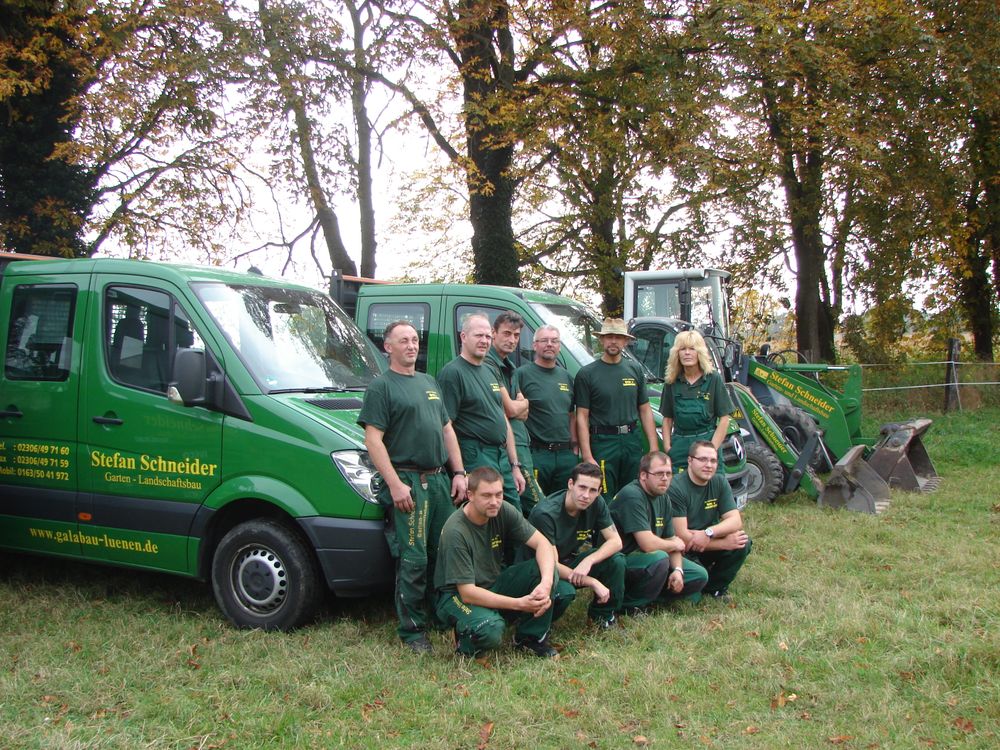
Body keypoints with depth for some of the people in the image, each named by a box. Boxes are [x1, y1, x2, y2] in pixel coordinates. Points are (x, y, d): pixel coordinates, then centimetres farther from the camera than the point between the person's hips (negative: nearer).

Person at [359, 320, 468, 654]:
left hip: (439, 480, 7)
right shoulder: (381, 386, -4)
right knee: (414, 560, -7)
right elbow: (373, 439, -12)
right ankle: (412, 630, 3)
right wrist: (395, 484, -18)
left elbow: (447, 430, 21)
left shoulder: (429, 383, 19)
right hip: (407, 482, -7)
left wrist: (459, 473, 12)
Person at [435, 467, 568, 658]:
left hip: (494, 583, 6)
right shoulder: (455, 532, -27)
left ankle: (531, 637, -1)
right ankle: (464, 637, -1)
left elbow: (543, 543, -13)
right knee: (490, 628, -38)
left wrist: (546, 583, -33)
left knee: (546, 566, -17)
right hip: (458, 595, -6)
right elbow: (467, 592, -27)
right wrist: (520, 604, -31)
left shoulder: (503, 511, -10)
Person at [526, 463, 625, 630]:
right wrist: (593, 582, -28)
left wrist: (588, 561, -30)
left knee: (617, 560, -18)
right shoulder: (545, 514, -29)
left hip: (571, 562, 6)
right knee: (565, 592, -38)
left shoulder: (596, 503, -10)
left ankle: (602, 615, 4)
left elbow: (616, 541, -11)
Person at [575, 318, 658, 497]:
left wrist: (654, 449, 6)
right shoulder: (587, 373, -1)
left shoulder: (635, 370, 12)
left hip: (633, 441, 4)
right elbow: (582, 417, -4)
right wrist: (587, 457, -12)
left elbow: (645, 410, 14)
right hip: (603, 443, -4)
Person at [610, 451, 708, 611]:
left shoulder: (663, 498, 6)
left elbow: (671, 539, 8)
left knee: (699, 576, 1)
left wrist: (678, 570, -11)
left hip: (645, 557, 9)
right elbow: (648, 544, -30)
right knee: (659, 558, -36)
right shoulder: (632, 496, -23)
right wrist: (675, 545, -10)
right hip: (621, 561, -9)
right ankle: (629, 606, -13)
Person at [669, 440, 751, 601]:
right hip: (683, 551, -5)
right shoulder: (676, 488, -20)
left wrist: (709, 533, -28)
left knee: (743, 544, -19)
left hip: (708, 545, 5)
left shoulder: (719, 482, -2)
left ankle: (714, 587, 2)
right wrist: (725, 543, -24)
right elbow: (682, 537, -23)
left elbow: (736, 521, -9)